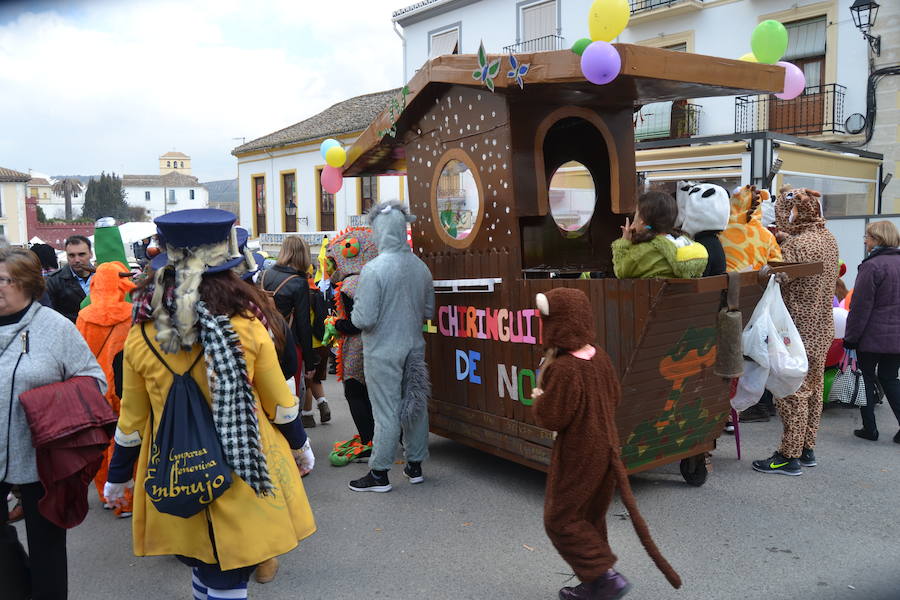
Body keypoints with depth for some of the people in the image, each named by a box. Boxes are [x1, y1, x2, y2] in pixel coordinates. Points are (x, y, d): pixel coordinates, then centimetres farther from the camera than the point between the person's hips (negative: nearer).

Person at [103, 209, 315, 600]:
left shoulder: (141, 338, -8)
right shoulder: (248, 329, -15)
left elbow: (132, 420, 2)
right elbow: (281, 406, -4)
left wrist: (117, 476, 19)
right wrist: (301, 449, 14)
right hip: (243, 479, -3)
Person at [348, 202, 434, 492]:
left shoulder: (374, 269, -19)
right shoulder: (420, 266, 1)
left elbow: (364, 319, -19)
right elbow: (429, 311, 10)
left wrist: (354, 313, 2)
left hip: (383, 352, -6)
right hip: (414, 347, 6)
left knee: (386, 411, 2)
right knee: (416, 405, 14)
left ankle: (379, 474, 14)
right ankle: (415, 465, 27)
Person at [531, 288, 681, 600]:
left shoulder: (563, 368, -27)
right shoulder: (598, 356, 0)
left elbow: (552, 418, -22)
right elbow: (614, 397, 11)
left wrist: (539, 399, -4)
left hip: (577, 457, -9)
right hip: (604, 449, 9)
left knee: (560, 519, 7)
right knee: (591, 517, 19)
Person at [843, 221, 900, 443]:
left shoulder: (872, 266, -15)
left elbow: (861, 306, -15)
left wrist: (850, 336, -9)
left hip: (873, 335, -6)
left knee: (866, 378, 7)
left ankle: (869, 428, 11)